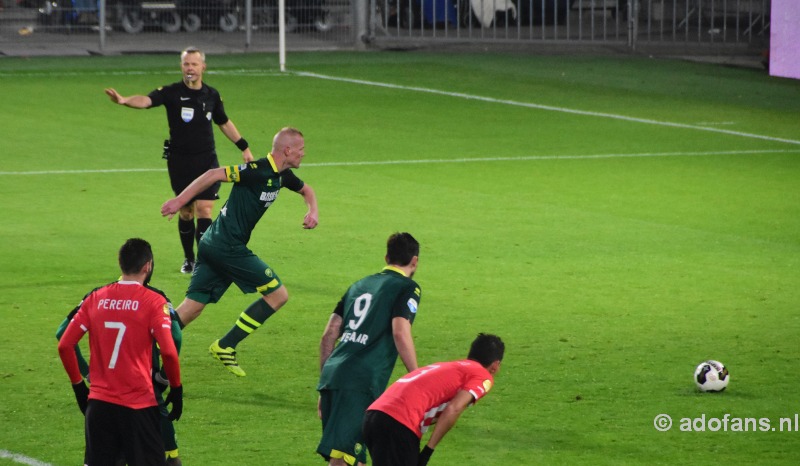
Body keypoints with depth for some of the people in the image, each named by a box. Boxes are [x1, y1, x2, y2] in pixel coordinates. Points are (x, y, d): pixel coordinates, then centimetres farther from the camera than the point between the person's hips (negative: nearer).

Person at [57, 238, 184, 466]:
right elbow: (168, 352, -15)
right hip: (138, 404, -4)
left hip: (98, 403, 4)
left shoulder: (95, 298, 5)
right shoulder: (153, 301, -7)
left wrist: (78, 385, 15)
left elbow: (64, 346, 4)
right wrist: (176, 389, -1)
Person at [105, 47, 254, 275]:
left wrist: (244, 148, 23)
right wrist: (124, 100, -46)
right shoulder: (172, 92, -7)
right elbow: (146, 100, -25)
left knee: (204, 210, -11)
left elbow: (225, 123, 19)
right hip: (179, 161, -1)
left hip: (207, 161, 1)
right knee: (186, 212, 9)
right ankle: (189, 259, 26)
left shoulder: (212, 95, 3)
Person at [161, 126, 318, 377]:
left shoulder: (282, 176, 13)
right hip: (229, 247, -9)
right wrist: (179, 201, -20)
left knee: (191, 309, 6)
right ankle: (225, 346, 2)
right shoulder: (258, 170, -16)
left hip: (213, 245, 9)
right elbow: (214, 175, -19)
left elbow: (306, 189, 33)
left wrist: (313, 211, 13)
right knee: (278, 294, -1)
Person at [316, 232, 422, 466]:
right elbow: (400, 333, -11)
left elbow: (328, 335, 22)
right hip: (361, 382, -7)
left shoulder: (360, 285, 25)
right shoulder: (407, 288, 5)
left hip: (332, 374, 7)